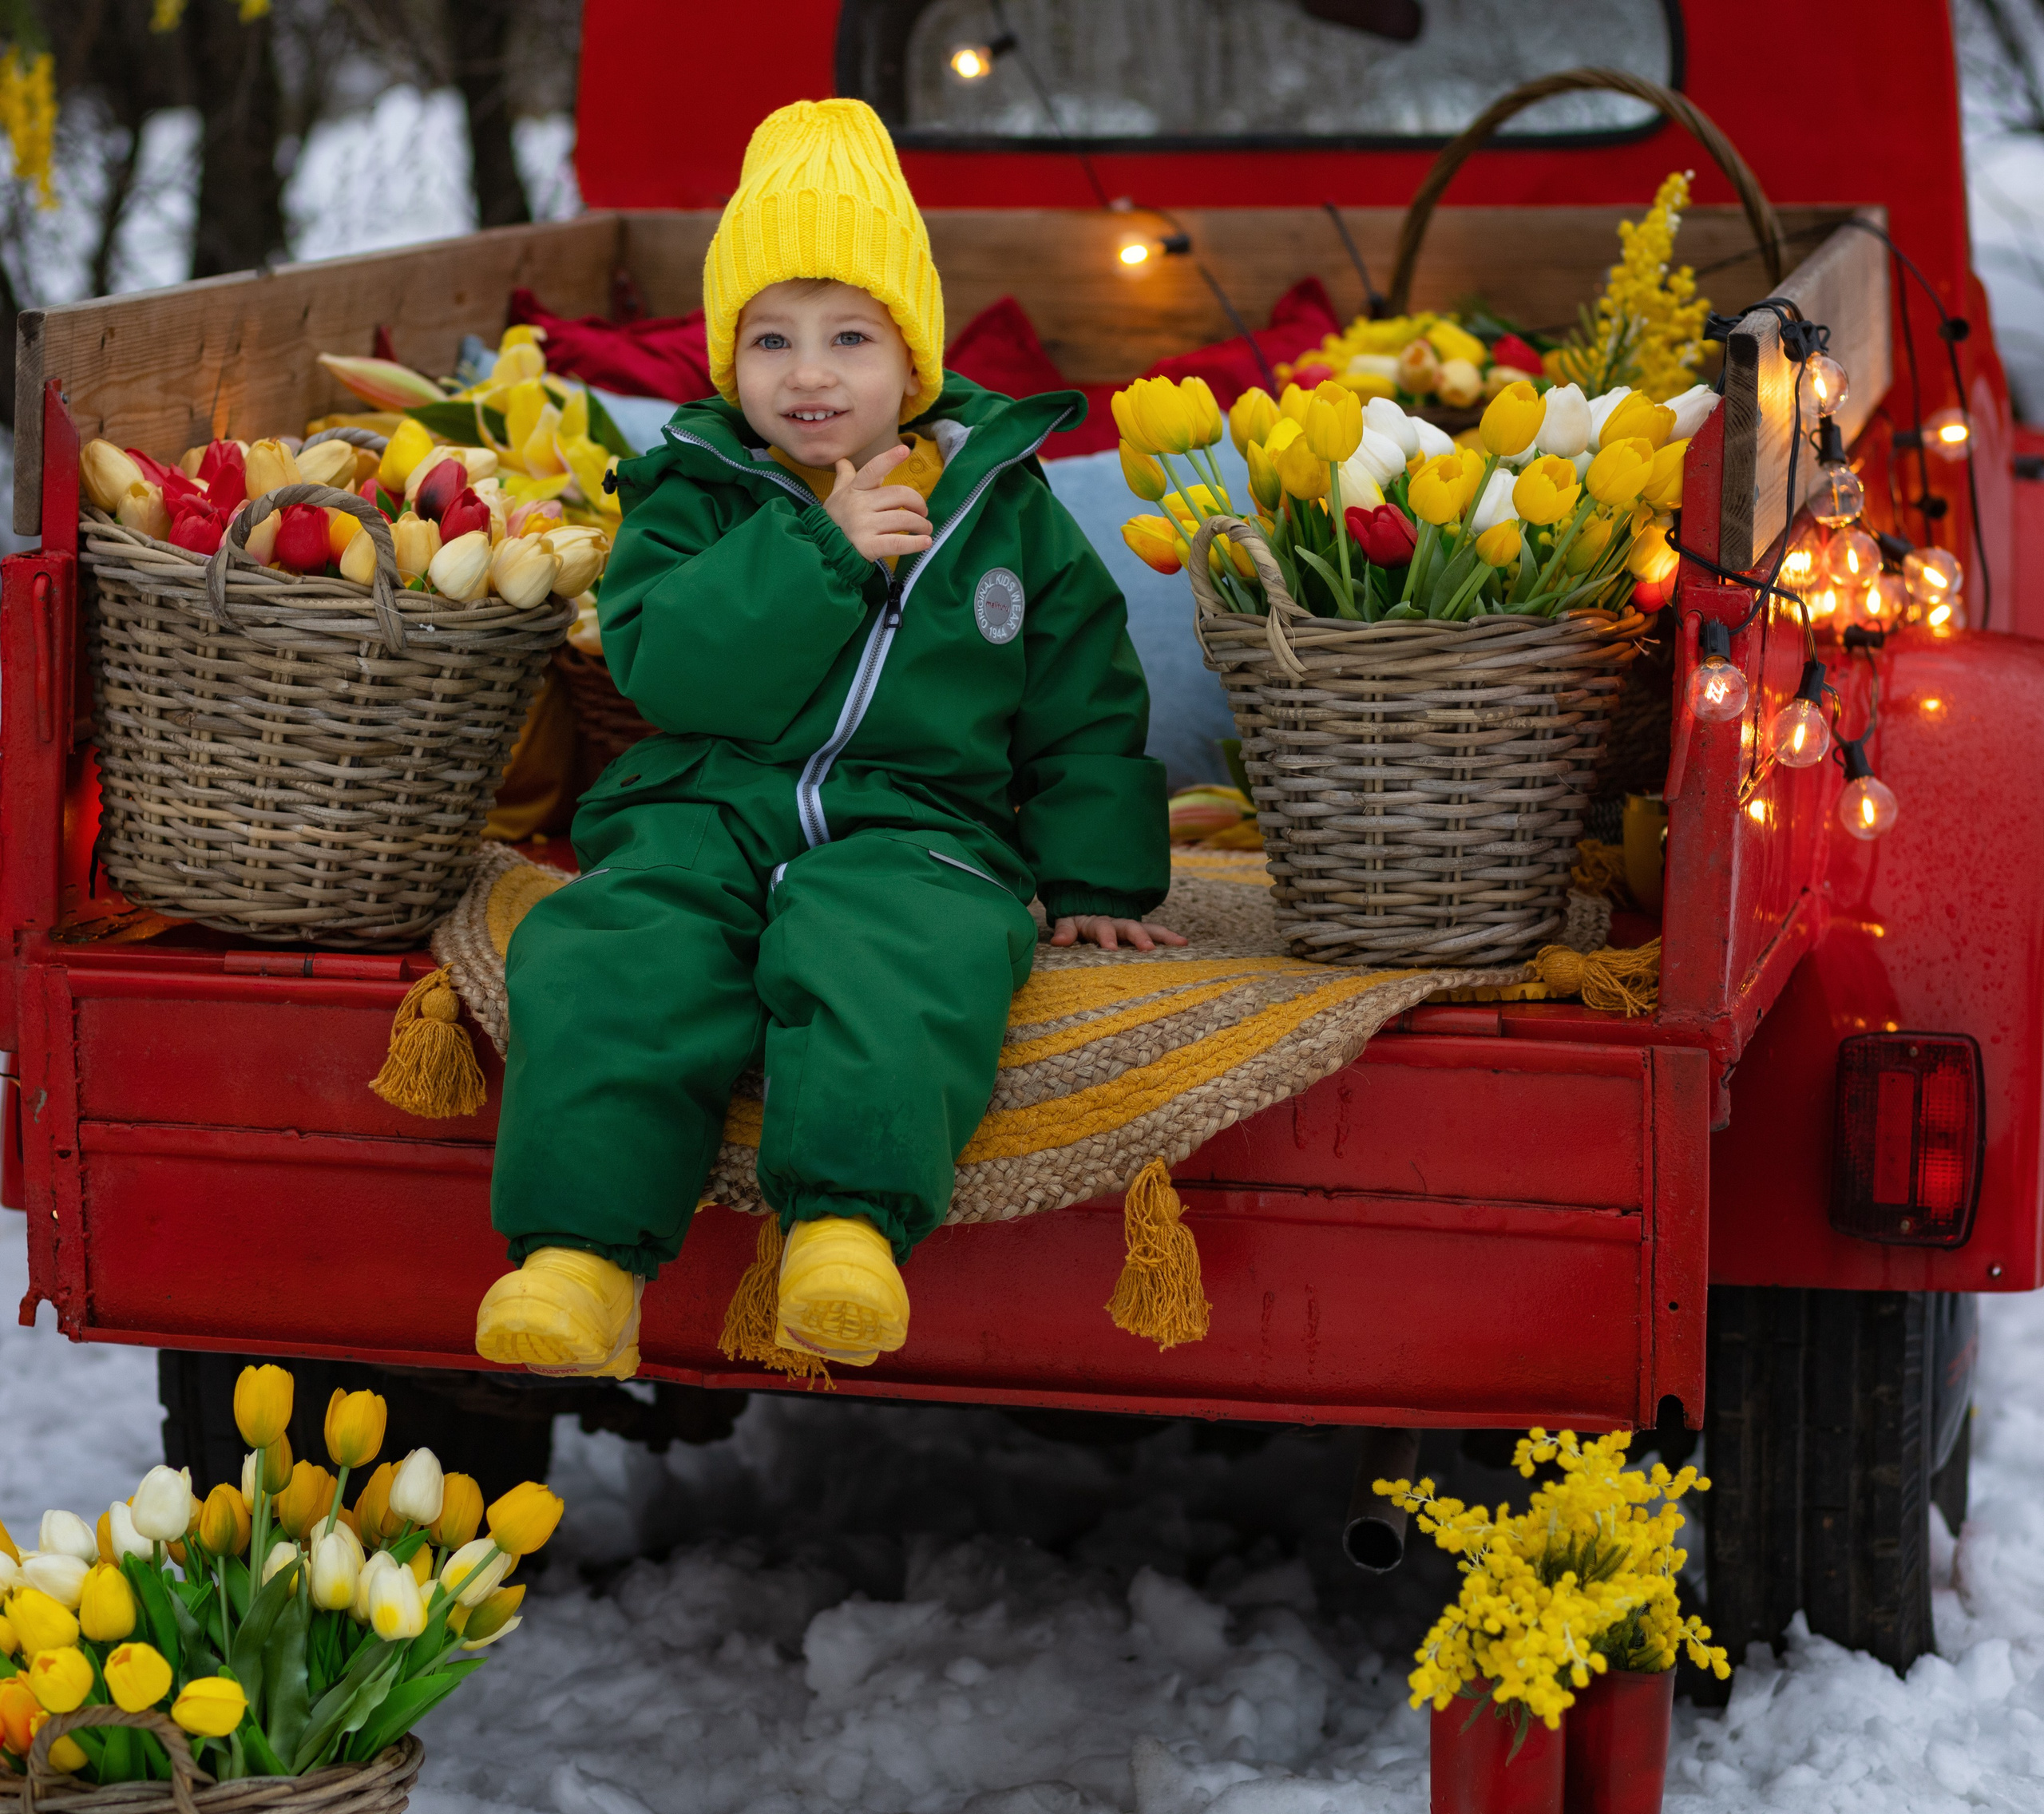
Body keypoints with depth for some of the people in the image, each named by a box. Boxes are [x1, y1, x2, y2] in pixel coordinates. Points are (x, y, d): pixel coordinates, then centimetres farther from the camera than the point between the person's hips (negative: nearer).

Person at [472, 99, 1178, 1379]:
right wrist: (821, 552, -13)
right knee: (613, 965, -29)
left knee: (889, 961, -36)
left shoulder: (1002, 503, 13)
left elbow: (1084, 703, 20)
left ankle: (852, 1222, -50)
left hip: (915, 826, -1)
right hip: (708, 810, 1)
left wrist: (1097, 880, 13)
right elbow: (663, 663, -8)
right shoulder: (698, 496, 10)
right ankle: (586, 1251, -35)